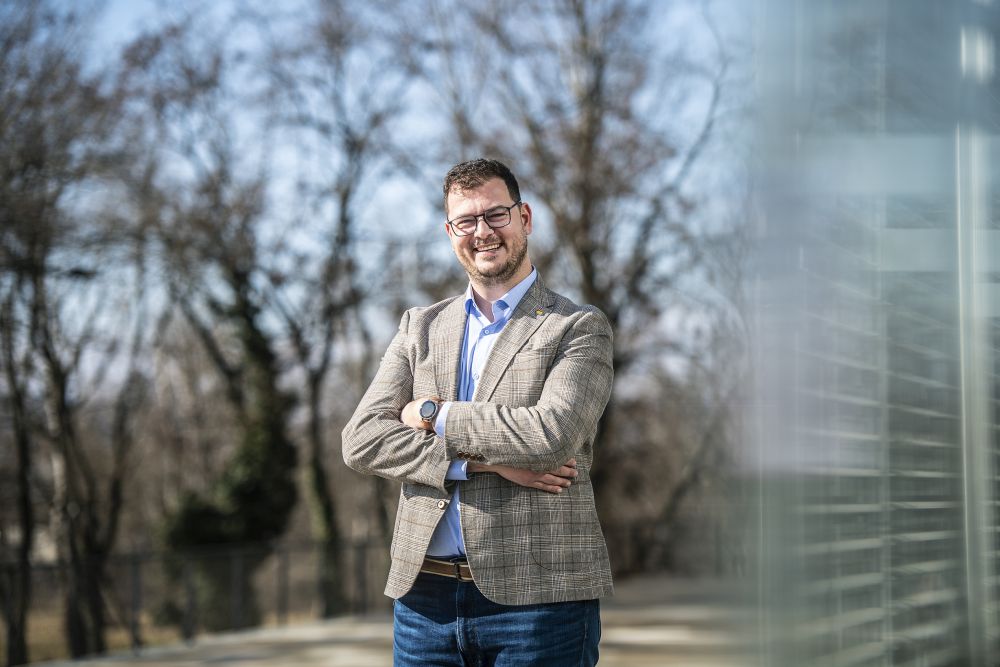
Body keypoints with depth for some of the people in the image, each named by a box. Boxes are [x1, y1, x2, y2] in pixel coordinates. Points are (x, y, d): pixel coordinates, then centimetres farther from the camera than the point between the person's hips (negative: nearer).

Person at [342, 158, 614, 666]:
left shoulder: (580, 327, 2)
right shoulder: (420, 327, 15)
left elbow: (551, 434, -15)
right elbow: (361, 441, 2)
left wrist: (434, 415, -6)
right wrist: (480, 461, -10)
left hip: (535, 595, -3)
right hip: (425, 595, 4)